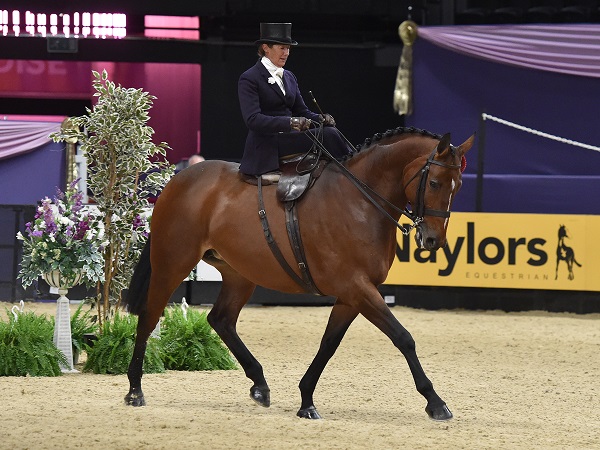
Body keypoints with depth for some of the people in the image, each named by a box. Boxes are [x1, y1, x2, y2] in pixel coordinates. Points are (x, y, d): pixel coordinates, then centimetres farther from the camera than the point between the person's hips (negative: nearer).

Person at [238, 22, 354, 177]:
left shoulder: (289, 77, 19)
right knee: (329, 135, -24)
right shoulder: (249, 79, -5)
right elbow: (253, 119, -17)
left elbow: (302, 111, 17)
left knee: (331, 130, -20)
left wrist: (320, 119, -7)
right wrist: (290, 122, -30)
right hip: (267, 145, -7)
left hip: (289, 138, 7)